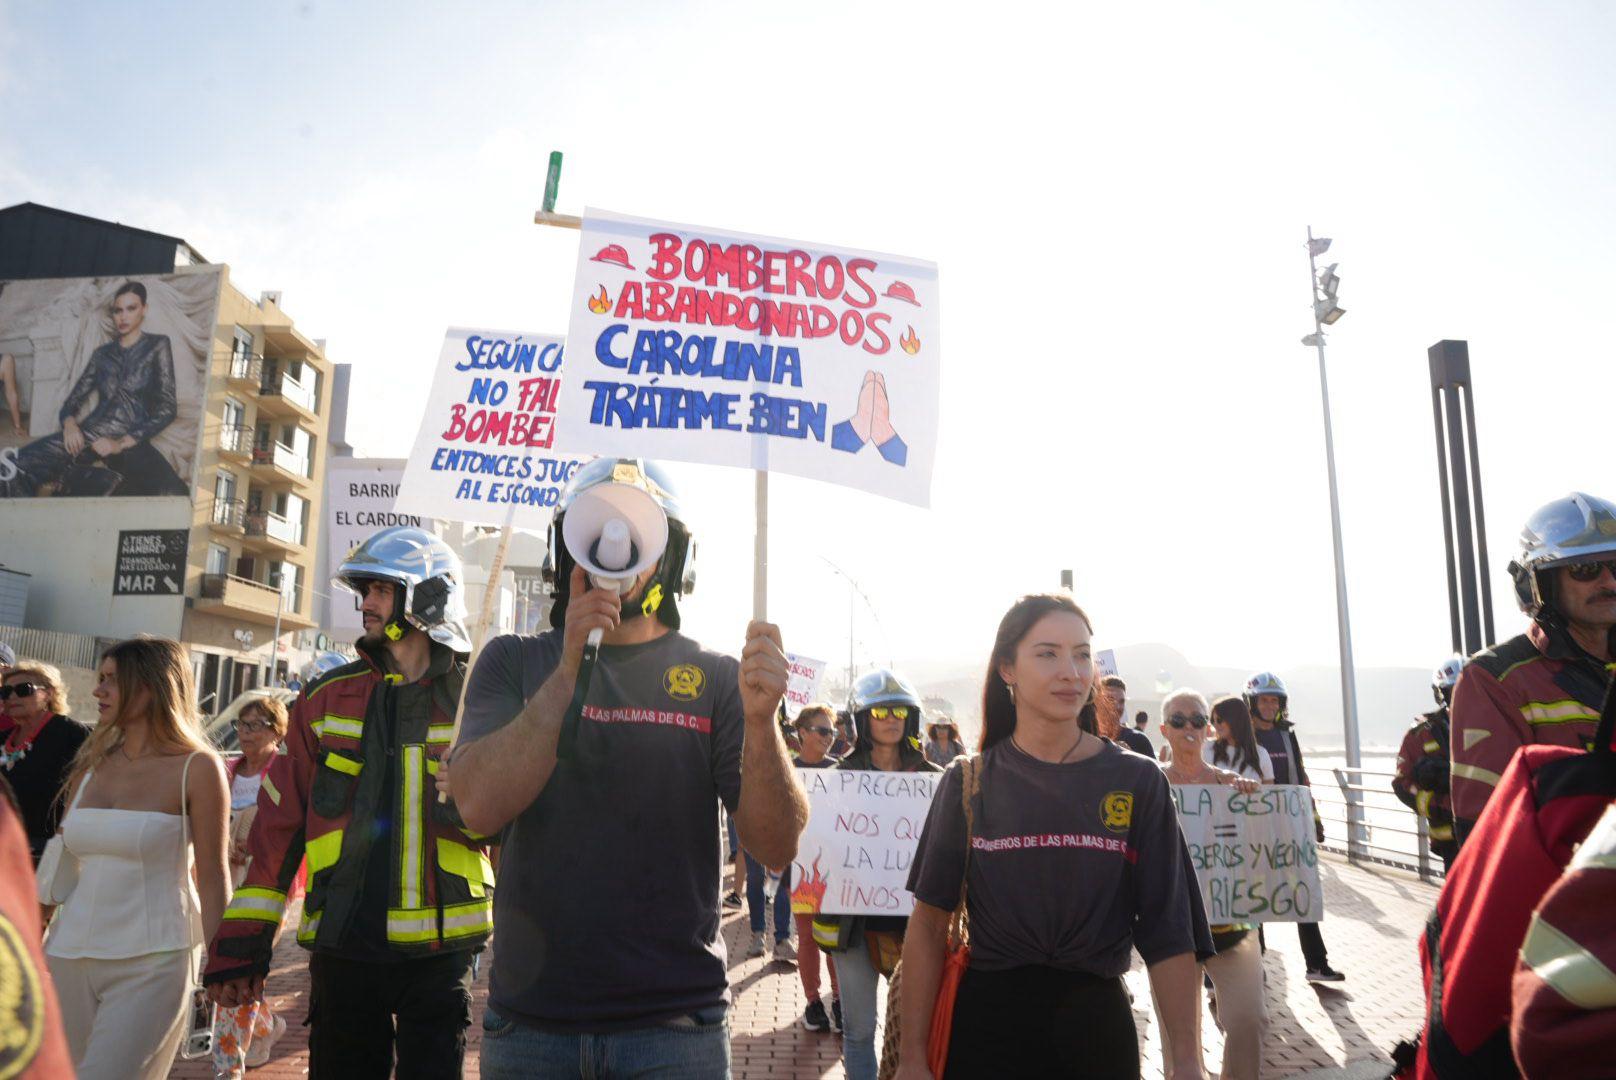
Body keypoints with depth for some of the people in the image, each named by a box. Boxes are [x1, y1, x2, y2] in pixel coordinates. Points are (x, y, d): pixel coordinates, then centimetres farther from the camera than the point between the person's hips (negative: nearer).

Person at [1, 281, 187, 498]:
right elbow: (73, 400, 19)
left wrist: (121, 444, -8)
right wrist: (70, 423, -7)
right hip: (89, 433, 3)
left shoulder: (157, 346, 10)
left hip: (132, 441, -3)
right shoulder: (102, 354, 20)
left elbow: (168, 407, 1)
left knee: (175, 495, -34)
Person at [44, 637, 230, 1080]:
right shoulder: (91, 764, 10)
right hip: (70, 955, 6)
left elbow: (212, 876, -5)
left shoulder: (196, 768, -6)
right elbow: (62, 863, 16)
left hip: (151, 962, -6)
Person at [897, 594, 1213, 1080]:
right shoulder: (968, 783, -2)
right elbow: (930, 923, -2)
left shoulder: (1139, 781, -2)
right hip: (984, 1020, 0)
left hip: (1096, 1021, 1)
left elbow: (1168, 932, -3)